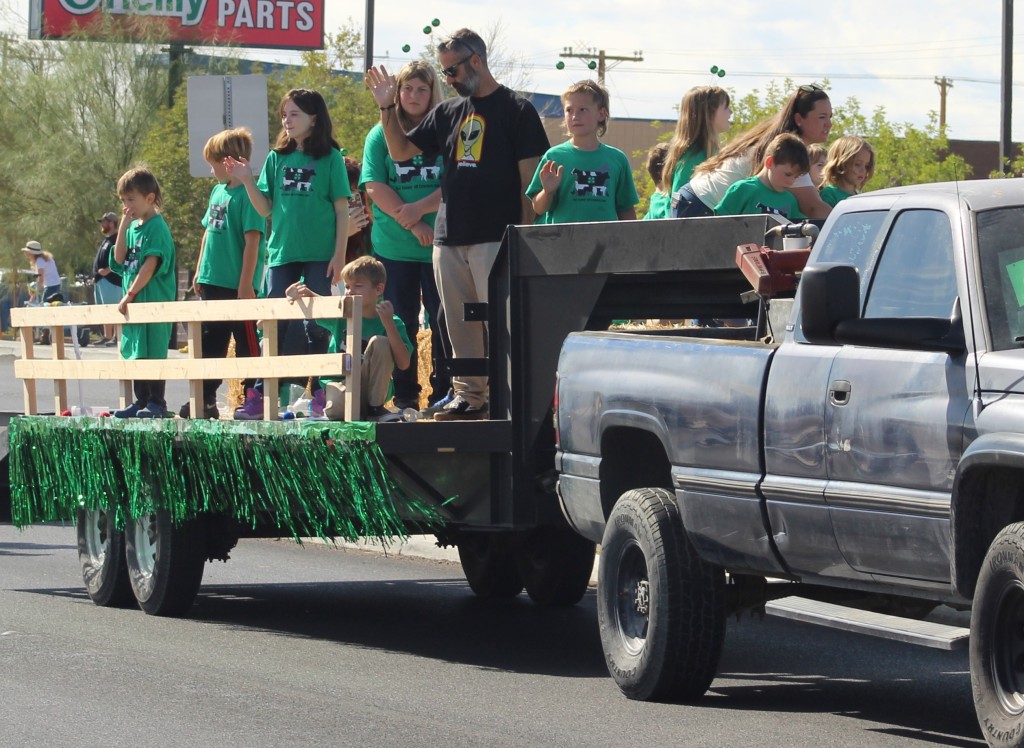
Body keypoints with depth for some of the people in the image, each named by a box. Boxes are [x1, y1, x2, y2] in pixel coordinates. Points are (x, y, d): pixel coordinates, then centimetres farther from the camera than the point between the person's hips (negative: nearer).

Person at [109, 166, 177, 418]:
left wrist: (130, 293, -18)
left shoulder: (157, 227, -11)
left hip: (153, 301, -9)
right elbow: (119, 260, 8)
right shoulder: (133, 227, 15)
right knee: (135, 353, 12)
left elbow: (151, 265, -18)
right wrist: (123, 227, 1)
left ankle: (157, 403, -6)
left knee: (152, 352, -8)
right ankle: (141, 401, 18)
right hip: (133, 302, 9)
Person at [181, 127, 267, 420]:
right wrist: (200, 271, 18)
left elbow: (252, 240, -17)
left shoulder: (248, 194, -13)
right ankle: (205, 400, 18)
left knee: (246, 343, 0)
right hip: (213, 283, 9)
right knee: (210, 343, 12)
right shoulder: (217, 191, 12)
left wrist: (246, 283, -19)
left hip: (238, 285, -9)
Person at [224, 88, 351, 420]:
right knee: (274, 324, 3)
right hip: (282, 253, 4)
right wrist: (247, 181, -5)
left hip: (319, 255, -4)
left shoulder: (330, 158, -1)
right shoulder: (277, 158, 10)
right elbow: (265, 209, 10)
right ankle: (261, 394, 3)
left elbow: (342, 209, -2)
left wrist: (339, 254, -8)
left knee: (316, 326, -1)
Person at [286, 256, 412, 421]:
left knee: (380, 342, -25)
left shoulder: (392, 322, -4)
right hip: (340, 382, 0)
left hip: (373, 387, 0)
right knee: (336, 409, -36)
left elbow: (403, 363, -18)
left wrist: (388, 323, -25)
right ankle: (357, 411, 2)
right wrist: (305, 292, -24)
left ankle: (375, 407, -15)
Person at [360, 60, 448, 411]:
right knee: (400, 323, 5)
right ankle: (404, 395, 10)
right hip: (394, 247, 1)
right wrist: (412, 224, -12)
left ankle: (443, 392, 5)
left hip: (441, 247, -1)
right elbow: (375, 187, -3)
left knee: (443, 320, -1)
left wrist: (420, 208, -18)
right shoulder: (381, 135, 7)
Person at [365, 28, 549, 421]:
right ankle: (468, 396, 14)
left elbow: (529, 179, -4)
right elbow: (400, 151, 20)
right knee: (459, 326, 8)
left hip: (496, 238, -6)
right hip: (449, 238, 6)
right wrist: (387, 108, 6)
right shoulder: (447, 112, 16)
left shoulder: (516, 110, -1)